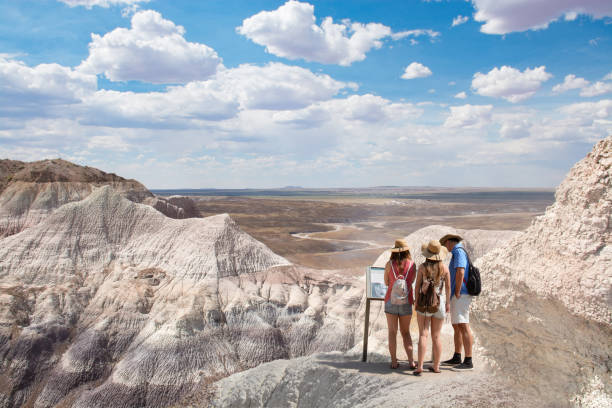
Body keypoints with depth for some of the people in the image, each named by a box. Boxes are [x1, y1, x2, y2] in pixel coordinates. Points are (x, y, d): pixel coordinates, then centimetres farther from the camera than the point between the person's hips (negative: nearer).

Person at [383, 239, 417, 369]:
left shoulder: (389, 264, -3)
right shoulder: (412, 264, -1)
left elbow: (386, 282, 7)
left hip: (391, 299, -1)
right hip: (406, 301, 1)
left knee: (392, 332, 6)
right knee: (406, 332, 12)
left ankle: (394, 361, 3)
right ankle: (411, 361, 3)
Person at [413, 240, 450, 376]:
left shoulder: (422, 267, -6)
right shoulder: (444, 268, -1)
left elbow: (417, 285, -6)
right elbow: (448, 287, 1)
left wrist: (416, 300, 2)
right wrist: (447, 303, 10)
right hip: (440, 302, 2)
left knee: (423, 334, -2)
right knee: (436, 336, 10)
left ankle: (420, 366, -9)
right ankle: (436, 366, 14)